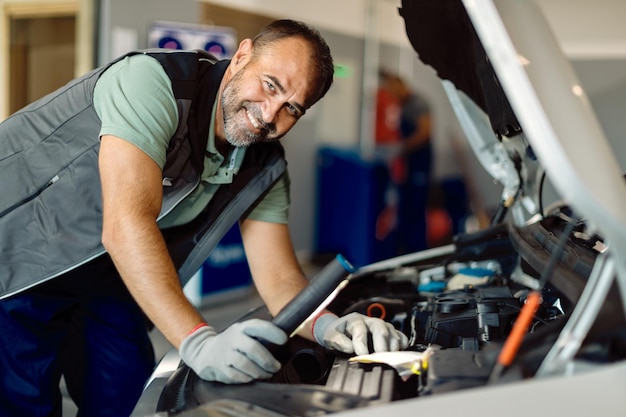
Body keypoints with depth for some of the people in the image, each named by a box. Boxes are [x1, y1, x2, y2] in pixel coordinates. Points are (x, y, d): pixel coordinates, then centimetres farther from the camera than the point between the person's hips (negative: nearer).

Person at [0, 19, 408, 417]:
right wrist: (199, 340, -49)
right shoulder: (154, 82, -31)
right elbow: (126, 226, -41)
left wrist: (327, 325, -33)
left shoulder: (265, 168, -7)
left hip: (100, 280, 6)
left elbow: (280, 279, -10)